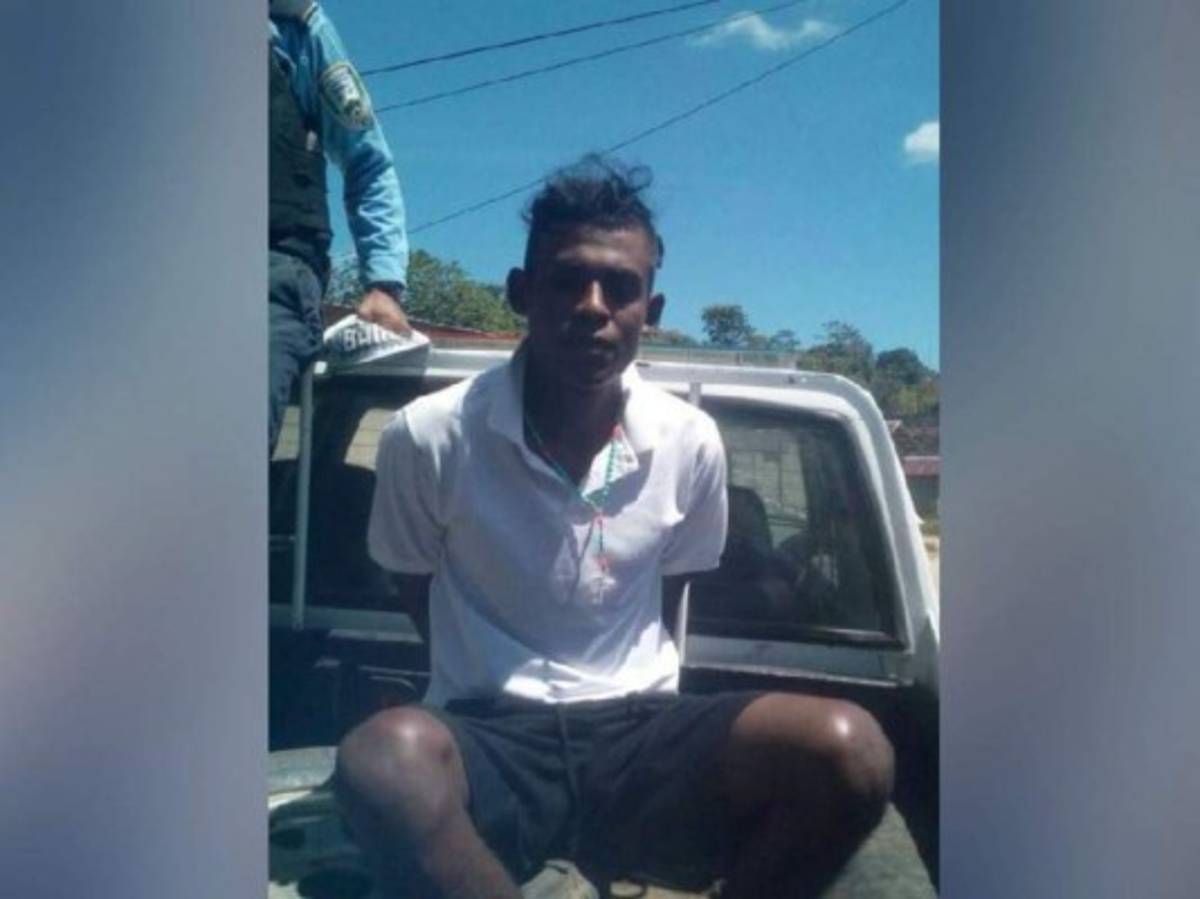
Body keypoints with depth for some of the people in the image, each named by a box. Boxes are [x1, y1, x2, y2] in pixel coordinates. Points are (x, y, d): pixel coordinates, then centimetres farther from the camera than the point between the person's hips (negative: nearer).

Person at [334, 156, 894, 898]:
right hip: (489, 739, -2)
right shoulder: (428, 436, -7)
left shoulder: (691, 443, 0)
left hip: (634, 733, 3)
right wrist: (502, 691, 2)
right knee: (385, 755, -37)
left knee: (848, 751, -24)